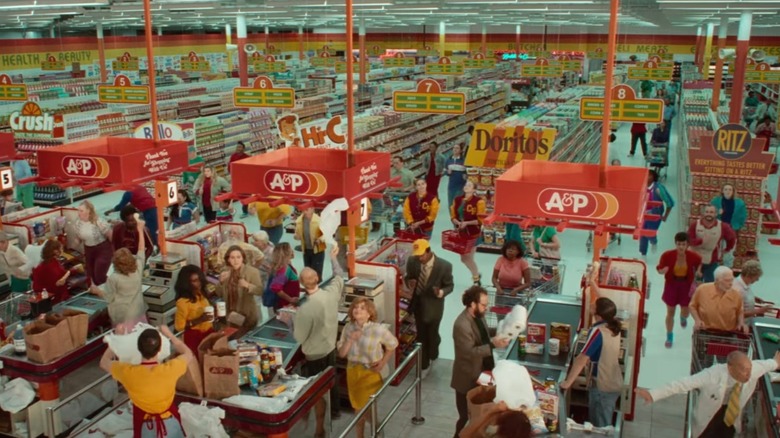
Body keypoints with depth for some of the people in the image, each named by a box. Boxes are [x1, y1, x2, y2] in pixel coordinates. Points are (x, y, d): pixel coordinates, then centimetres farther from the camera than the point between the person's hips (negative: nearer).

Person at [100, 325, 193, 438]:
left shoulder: (128, 373, -29)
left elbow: (104, 362, -6)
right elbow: (189, 354, -6)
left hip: (145, 426, 1)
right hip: (169, 423, -1)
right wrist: (168, 334, -1)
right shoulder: (170, 369, -30)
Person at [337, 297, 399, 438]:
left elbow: (392, 345, -1)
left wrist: (383, 361, -11)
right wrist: (350, 340, -20)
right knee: (358, 408, 15)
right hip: (353, 371, 4)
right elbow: (341, 354, -4)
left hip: (372, 372, -4)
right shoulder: (348, 328, -6)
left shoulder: (378, 329, -17)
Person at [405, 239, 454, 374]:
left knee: (432, 334, 18)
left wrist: (441, 292, -33)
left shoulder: (444, 266, -24)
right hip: (418, 304, 3)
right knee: (421, 335, 18)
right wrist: (409, 284, -22)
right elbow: (408, 278, 2)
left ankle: (432, 355, 51)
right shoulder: (412, 262, -15)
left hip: (434, 306, -3)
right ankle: (424, 364, 38)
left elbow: (449, 286, -11)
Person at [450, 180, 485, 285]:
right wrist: (458, 223, -10)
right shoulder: (457, 200, 7)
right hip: (460, 233, 6)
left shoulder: (478, 201, -10)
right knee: (464, 258, 12)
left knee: (469, 257, -3)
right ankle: (476, 275, 36)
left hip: (473, 234, -6)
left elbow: (481, 220, -13)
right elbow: (453, 215, 10)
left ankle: (476, 279, 17)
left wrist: (466, 223, -21)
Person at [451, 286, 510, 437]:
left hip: (480, 374, 8)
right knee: (466, 416, 9)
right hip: (468, 379, -8)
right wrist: (493, 344, -34)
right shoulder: (462, 325, -29)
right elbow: (469, 353, -31)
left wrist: (497, 337, -1)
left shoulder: (478, 316, 0)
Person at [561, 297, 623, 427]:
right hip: (615, 384, 8)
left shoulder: (597, 331, -26)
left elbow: (581, 359, -25)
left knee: (600, 427, 8)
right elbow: (605, 304, 16)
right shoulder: (613, 327, -3)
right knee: (605, 425, 24)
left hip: (602, 387, -8)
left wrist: (567, 382, -20)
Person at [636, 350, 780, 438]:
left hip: (731, 415, 4)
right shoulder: (712, 376, -40)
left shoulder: (752, 369, -24)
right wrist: (653, 394, -52)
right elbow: (682, 383, -43)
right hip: (709, 415, -4)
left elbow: (764, 364, 1)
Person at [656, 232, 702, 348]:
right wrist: (662, 271, -32)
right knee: (670, 312, 8)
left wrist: (697, 272, -8)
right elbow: (659, 269, -10)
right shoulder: (667, 255, -23)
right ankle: (669, 337, 28)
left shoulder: (693, 256, -18)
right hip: (671, 285, -1)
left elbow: (699, 263, 7)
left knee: (685, 312, 13)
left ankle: (683, 318, 55)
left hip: (686, 286, 1)